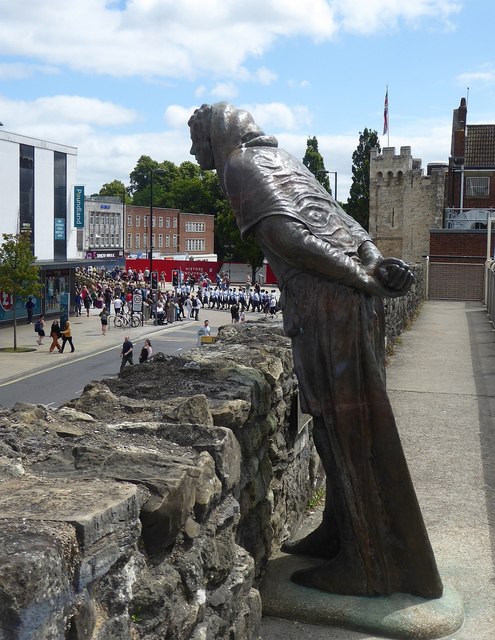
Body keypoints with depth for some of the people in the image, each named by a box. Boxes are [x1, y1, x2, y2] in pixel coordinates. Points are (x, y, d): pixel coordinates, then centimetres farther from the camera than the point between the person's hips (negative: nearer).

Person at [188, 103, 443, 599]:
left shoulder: (240, 166, 0)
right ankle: (340, 534, 27)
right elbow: (344, 220, 14)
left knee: (346, 428, -3)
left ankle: (374, 567, 6)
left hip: (322, 304, -9)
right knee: (335, 420, 15)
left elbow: (283, 234, -14)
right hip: (352, 300, 9)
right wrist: (378, 264, -1)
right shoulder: (283, 159, 26)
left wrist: (364, 280, -12)